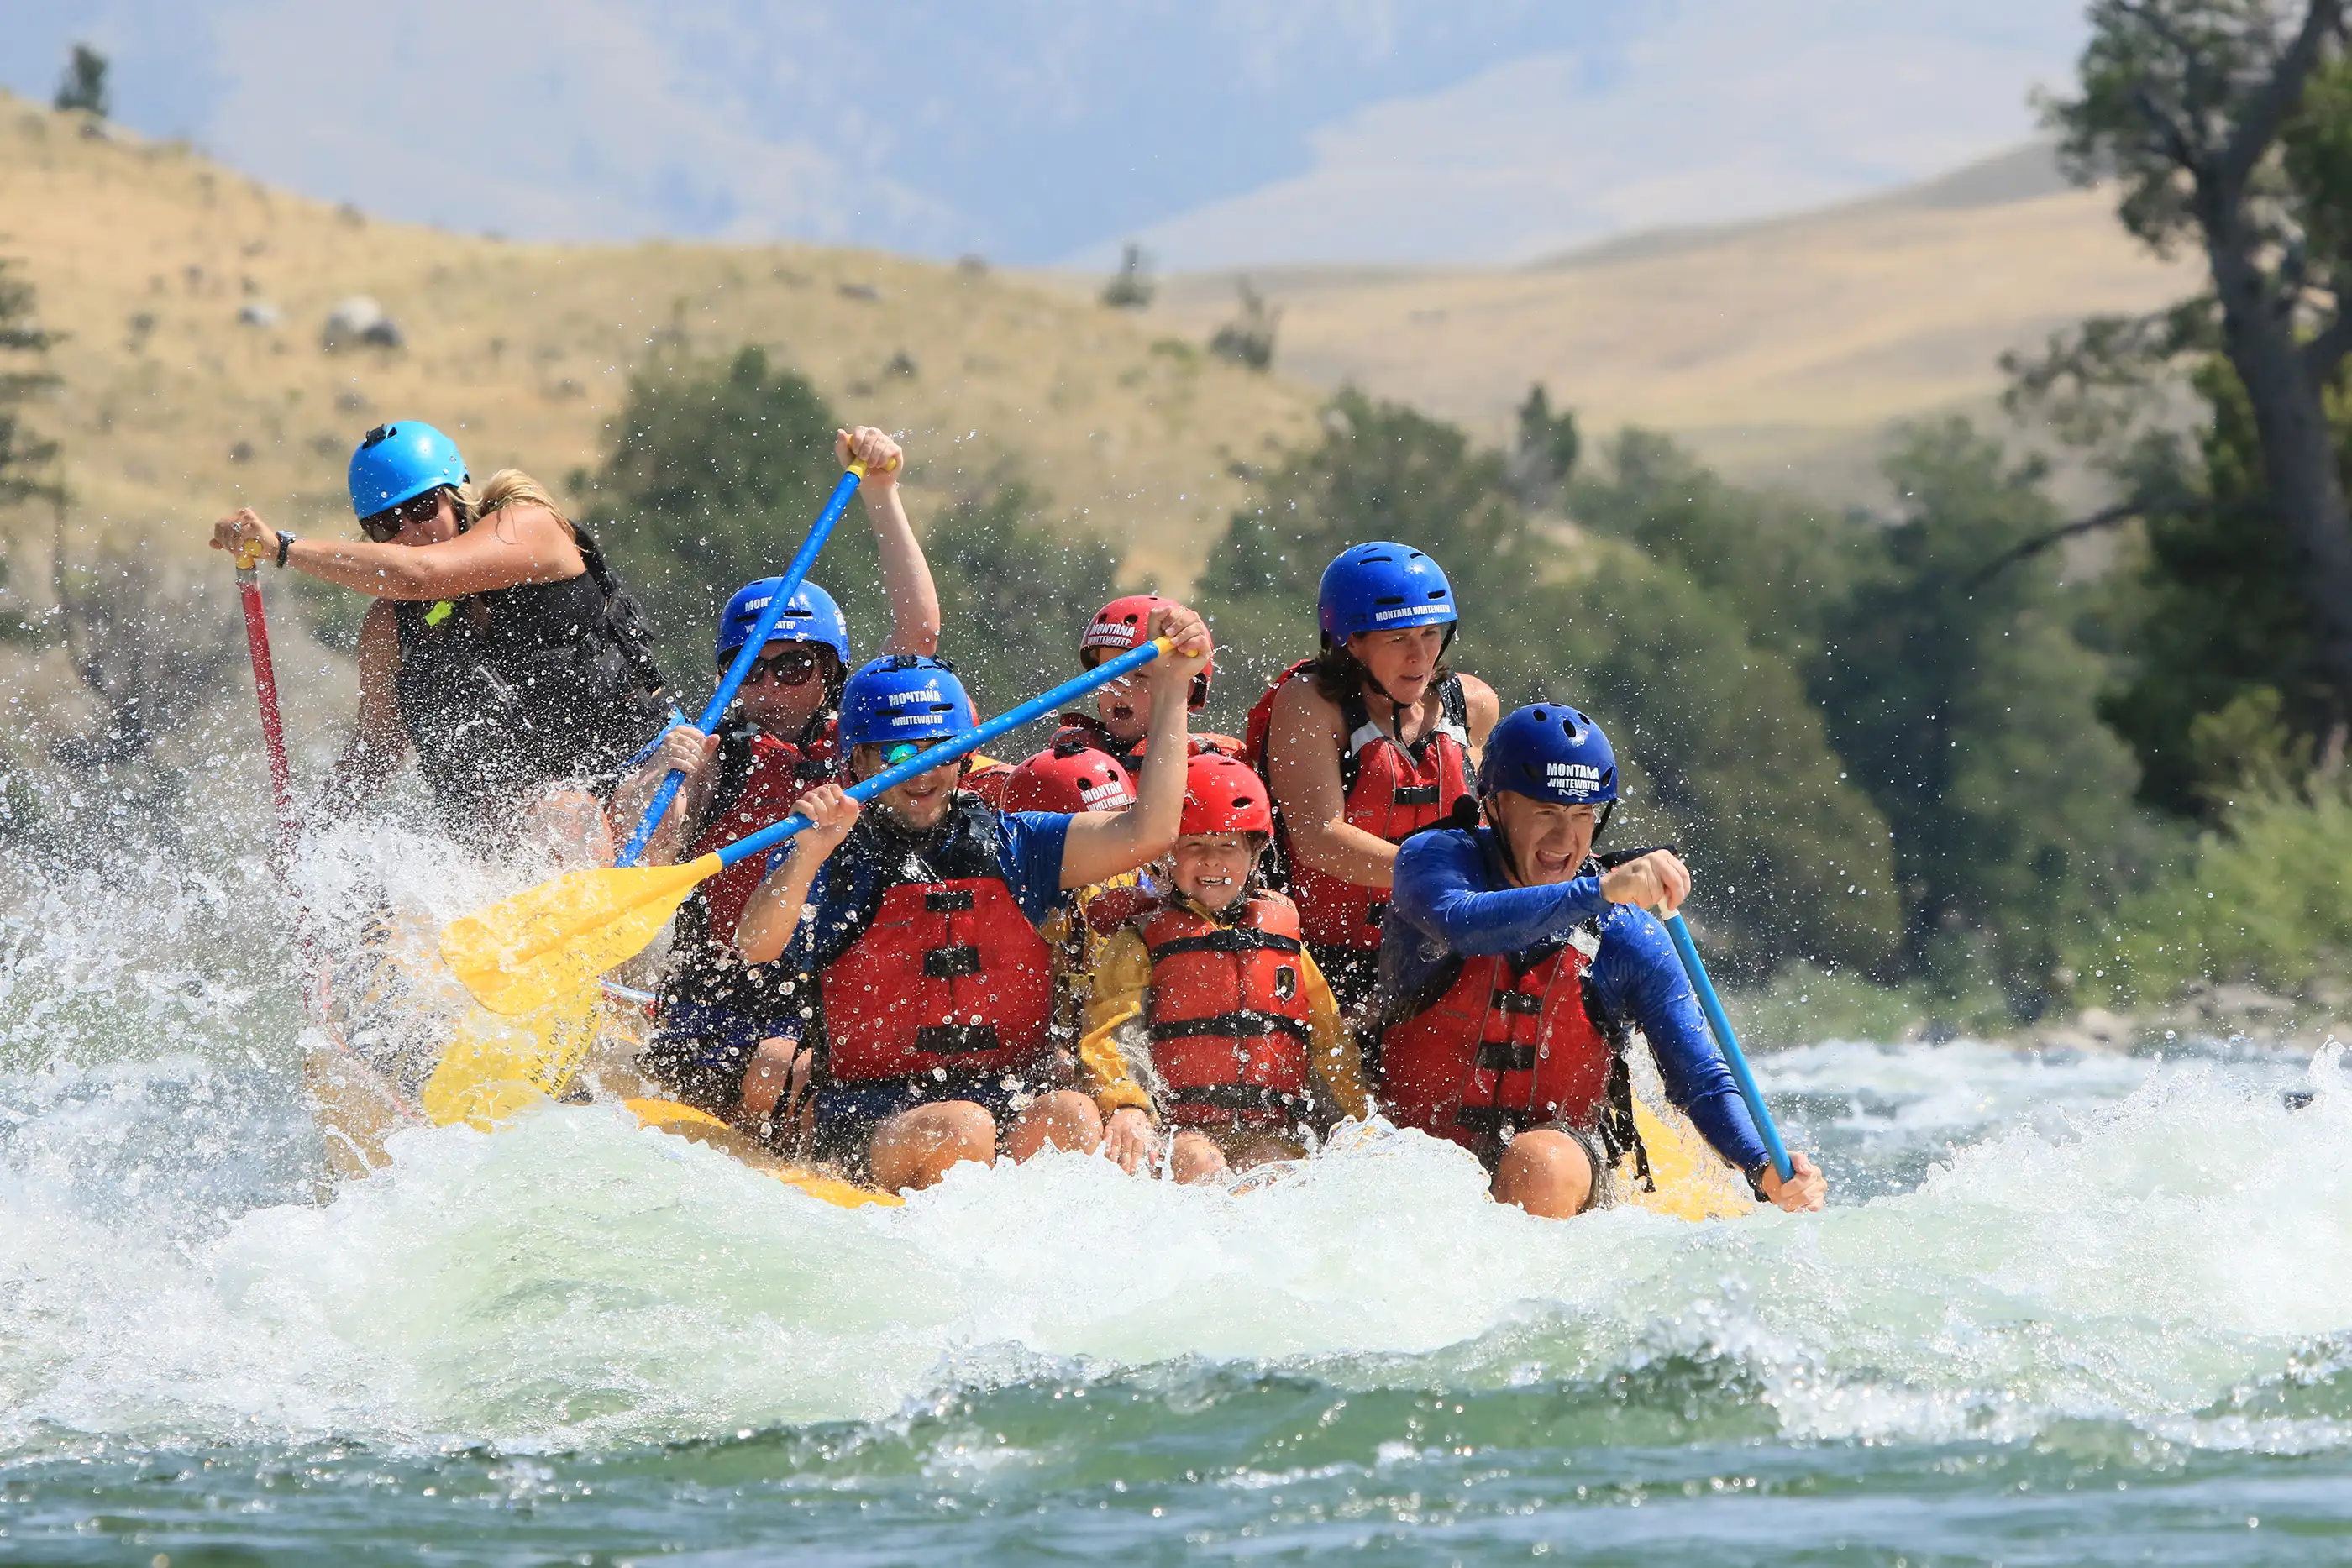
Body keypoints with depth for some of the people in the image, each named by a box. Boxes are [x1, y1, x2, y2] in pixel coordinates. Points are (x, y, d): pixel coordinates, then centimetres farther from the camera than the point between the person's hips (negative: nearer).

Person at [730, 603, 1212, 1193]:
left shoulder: (1007, 845, 15)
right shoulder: (825, 862, 3)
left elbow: (1146, 833, 4)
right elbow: (756, 946, -16)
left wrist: (1169, 688, 0)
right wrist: (811, 853, -34)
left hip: (1013, 1101, 3)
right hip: (869, 1124, -3)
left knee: (1068, 1114, -30)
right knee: (959, 1130, -35)